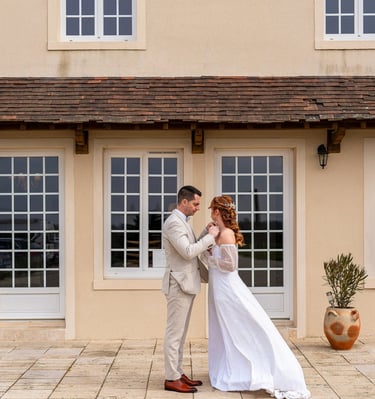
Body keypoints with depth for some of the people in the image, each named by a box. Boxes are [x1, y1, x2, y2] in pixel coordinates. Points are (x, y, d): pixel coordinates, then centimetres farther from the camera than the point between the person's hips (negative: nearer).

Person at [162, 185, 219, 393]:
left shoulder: (181, 221, 16)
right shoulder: (174, 222, -16)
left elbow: (191, 248, 16)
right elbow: (188, 252, -23)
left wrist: (207, 235, 4)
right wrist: (209, 237, -15)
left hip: (186, 284, 10)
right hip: (179, 284, -10)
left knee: (180, 333, 14)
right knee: (174, 333, -4)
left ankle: (177, 373, 21)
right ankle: (171, 379, 1)